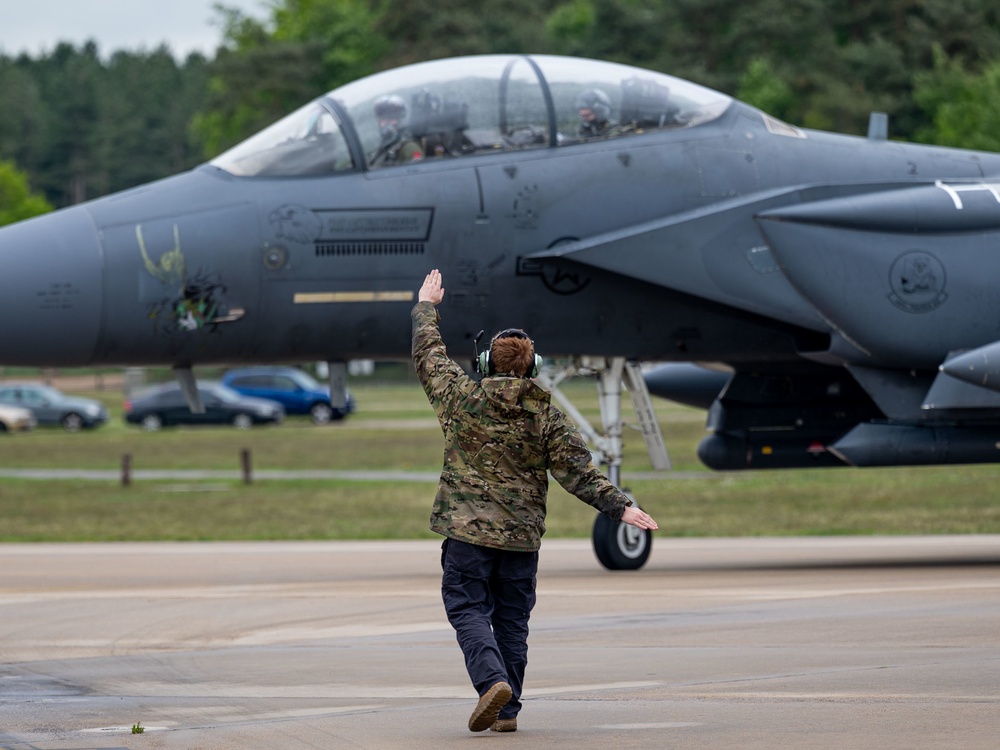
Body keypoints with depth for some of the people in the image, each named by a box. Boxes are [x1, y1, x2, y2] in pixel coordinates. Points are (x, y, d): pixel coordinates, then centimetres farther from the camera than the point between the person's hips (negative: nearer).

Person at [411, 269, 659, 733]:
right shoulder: (546, 417, 0)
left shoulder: (462, 398, -2)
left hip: (467, 529, -2)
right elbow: (578, 473, -5)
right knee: (511, 620, 10)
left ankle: (492, 681, -24)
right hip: (522, 536, 2)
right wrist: (620, 507, -3)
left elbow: (428, 355, 14)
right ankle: (506, 711, 11)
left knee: (467, 609, 1)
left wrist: (426, 308, 29)